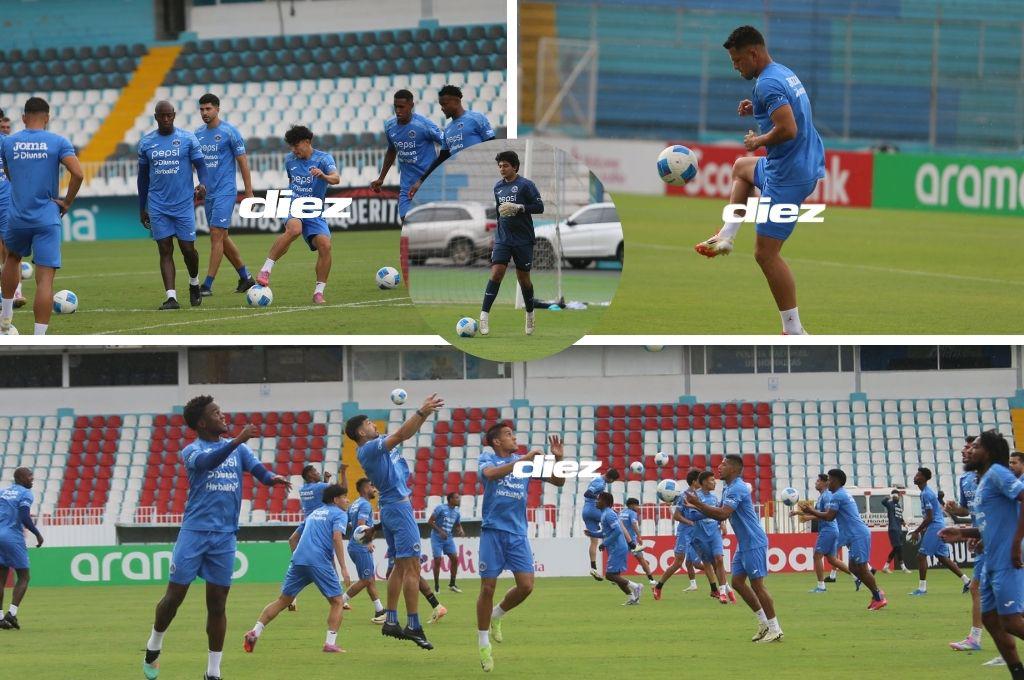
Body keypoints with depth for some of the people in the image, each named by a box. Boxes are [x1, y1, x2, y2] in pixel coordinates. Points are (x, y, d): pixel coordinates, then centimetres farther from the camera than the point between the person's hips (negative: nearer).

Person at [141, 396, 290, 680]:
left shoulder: (238, 448, 11)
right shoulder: (192, 450, -2)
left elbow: (258, 470, -4)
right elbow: (207, 461, -24)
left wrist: (272, 478, -28)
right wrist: (236, 441, -40)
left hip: (225, 536, 3)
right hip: (194, 531, -3)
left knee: (217, 604, 4)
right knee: (175, 595, 0)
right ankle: (153, 648, 24)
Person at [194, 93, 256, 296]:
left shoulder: (229, 132, -8)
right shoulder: (198, 133, 10)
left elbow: (243, 162, -5)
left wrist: (249, 193, -7)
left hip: (225, 191, -7)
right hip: (208, 193, 7)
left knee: (217, 235, -12)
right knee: (222, 238, 11)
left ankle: (208, 285, -13)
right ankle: (246, 278, 24)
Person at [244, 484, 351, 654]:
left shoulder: (314, 513, 28)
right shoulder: (339, 514, 7)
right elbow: (337, 538, -11)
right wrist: (343, 568, -13)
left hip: (298, 559, 6)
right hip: (320, 562, -6)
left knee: (282, 601, 11)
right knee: (337, 602, 5)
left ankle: (255, 632, 0)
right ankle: (330, 643, -6)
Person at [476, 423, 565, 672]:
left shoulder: (525, 460, 13)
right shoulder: (488, 458, 3)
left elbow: (558, 481, 11)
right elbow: (491, 473, -22)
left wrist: (558, 459, -7)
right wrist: (524, 460, -28)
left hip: (518, 532, 3)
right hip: (493, 530, -3)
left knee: (526, 586, -7)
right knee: (488, 588, -5)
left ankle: (497, 615, 21)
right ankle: (483, 641, 9)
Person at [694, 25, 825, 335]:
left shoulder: (767, 83, -21)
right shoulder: (785, 74, 11)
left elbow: (788, 129, -31)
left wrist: (758, 141, -13)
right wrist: (757, 109, 10)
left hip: (788, 177, -11)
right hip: (808, 164, 11)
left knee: (766, 253, -6)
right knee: (741, 167, 37)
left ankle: (794, 333, -6)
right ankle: (726, 237, 32)